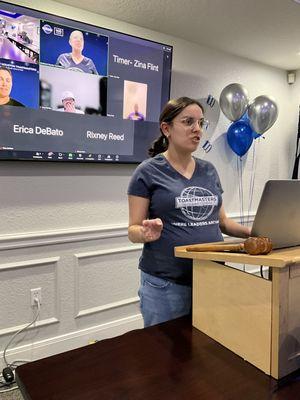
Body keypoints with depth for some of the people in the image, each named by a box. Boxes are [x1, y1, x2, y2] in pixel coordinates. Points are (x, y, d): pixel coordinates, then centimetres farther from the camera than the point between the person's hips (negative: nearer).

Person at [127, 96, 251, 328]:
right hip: (165, 283, -4)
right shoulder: (148, 172, -6)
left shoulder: (209, 170, 9)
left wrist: (251, 233, -1)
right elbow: (133, 230, -6)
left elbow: (221, 221, 15)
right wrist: (147, 234, -27)